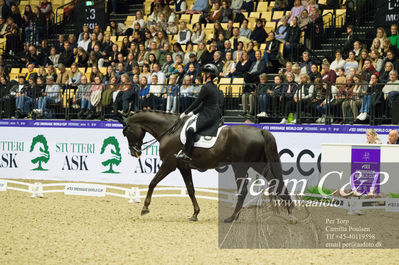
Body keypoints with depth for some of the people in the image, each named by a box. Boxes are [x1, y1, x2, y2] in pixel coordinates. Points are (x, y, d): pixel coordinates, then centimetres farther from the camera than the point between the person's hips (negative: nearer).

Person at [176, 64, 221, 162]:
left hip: (209, 116, -11)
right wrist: (193, 112, 20)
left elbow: (197, 102, -11)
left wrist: (185, 113, -2)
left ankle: (186, 154, -27)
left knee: (191, 130, -22)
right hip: (215, 116, 11)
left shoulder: (206, 87, -14)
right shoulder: (214, 87, 15)